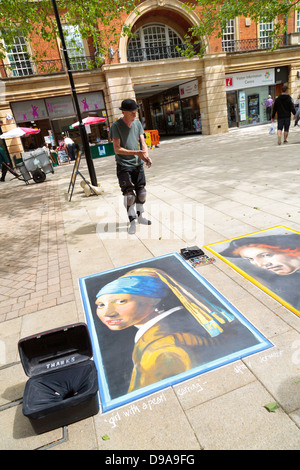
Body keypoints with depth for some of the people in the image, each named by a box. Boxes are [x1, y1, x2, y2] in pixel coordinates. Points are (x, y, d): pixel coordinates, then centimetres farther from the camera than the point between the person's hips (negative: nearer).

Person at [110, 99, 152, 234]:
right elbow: (117, 149, -16)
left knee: (141, 192, 9)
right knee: (129, 194, -9)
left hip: (138, 164, 5)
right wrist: (136, 153, -24)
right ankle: (132, 221, 5)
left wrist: (146, 156, -14)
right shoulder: (116, 126, -10)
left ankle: (140, 216, 27)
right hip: (123, 165, -5)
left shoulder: (137, 123, 7)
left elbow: (143, 142, 6)